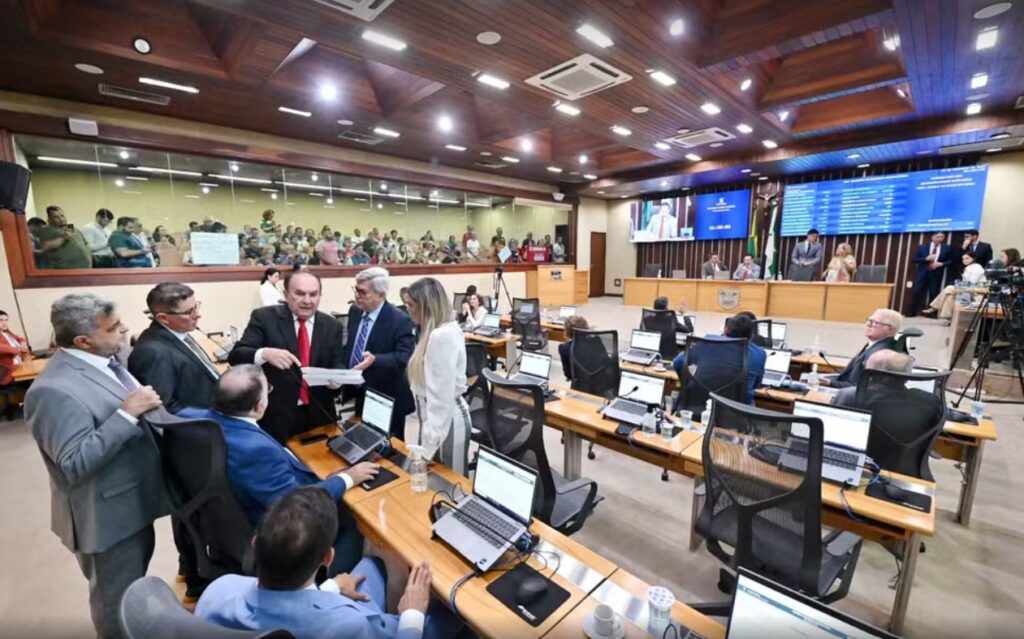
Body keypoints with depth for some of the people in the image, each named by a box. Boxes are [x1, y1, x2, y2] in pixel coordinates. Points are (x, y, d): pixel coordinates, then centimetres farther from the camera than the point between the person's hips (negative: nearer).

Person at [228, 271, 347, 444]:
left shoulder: (332, 326, 2)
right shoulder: (264, 317, -6)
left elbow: (337, 364, 2)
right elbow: (235, 355, -11)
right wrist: (264, 353, -32)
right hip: (276, 415, -2)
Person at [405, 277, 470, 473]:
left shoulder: (442, 336, -25)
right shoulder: (437, 332, 7)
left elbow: (441, 396, -25)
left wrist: (428, 445, -21)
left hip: (445, 421, -9)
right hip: (435, 416, 9)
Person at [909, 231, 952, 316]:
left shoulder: (947, 248, 7)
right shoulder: (922, 247, 6)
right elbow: (915, 259, 3)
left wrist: (941, 264, -12)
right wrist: (926, 259, -13)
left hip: (936, 274, 1)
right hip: (923, 273, -1)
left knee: (934, 295, 3)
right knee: (917, 293, -7)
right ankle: (912, 313, -1)